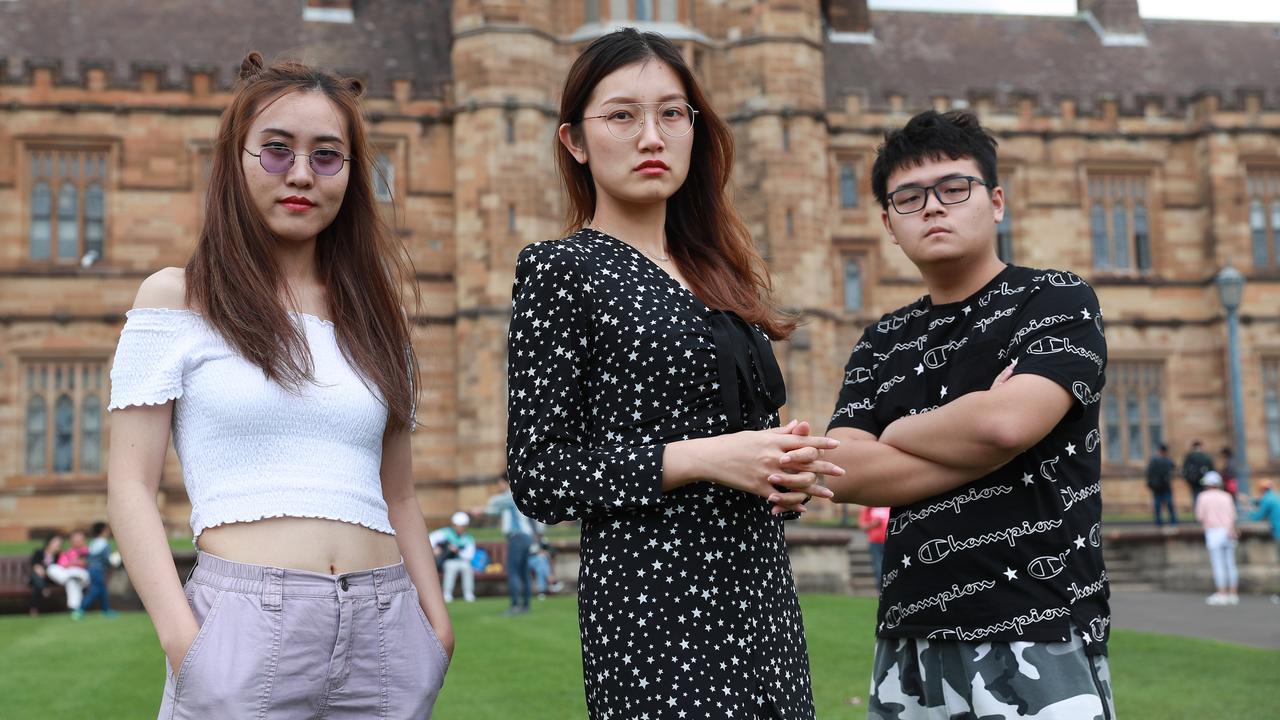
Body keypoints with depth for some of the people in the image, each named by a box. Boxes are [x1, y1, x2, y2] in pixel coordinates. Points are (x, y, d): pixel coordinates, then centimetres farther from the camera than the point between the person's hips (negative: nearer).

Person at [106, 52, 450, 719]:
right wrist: (182, 638, -13)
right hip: (244, 627, -3)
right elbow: (130, 487, -2)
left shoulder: (372, 314, 14)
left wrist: (437, 622, 4)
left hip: (384, 632, 4)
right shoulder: (176, 299, 3)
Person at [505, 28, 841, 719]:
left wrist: (790, 471, 0)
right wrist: (695, 460, -17)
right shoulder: (560, 269, -5)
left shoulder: (717, 274, 14)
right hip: (656, 604, -6)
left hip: (762, 591, 7)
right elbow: (537, 476, -9)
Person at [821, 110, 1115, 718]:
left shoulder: (1059, 300, -1)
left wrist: (896, 433, -2)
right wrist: (974, 445, -11)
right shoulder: (881, 344, 11)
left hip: (1040, 639, -4)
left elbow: (1007, 423, -19)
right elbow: (840, 473, -2)